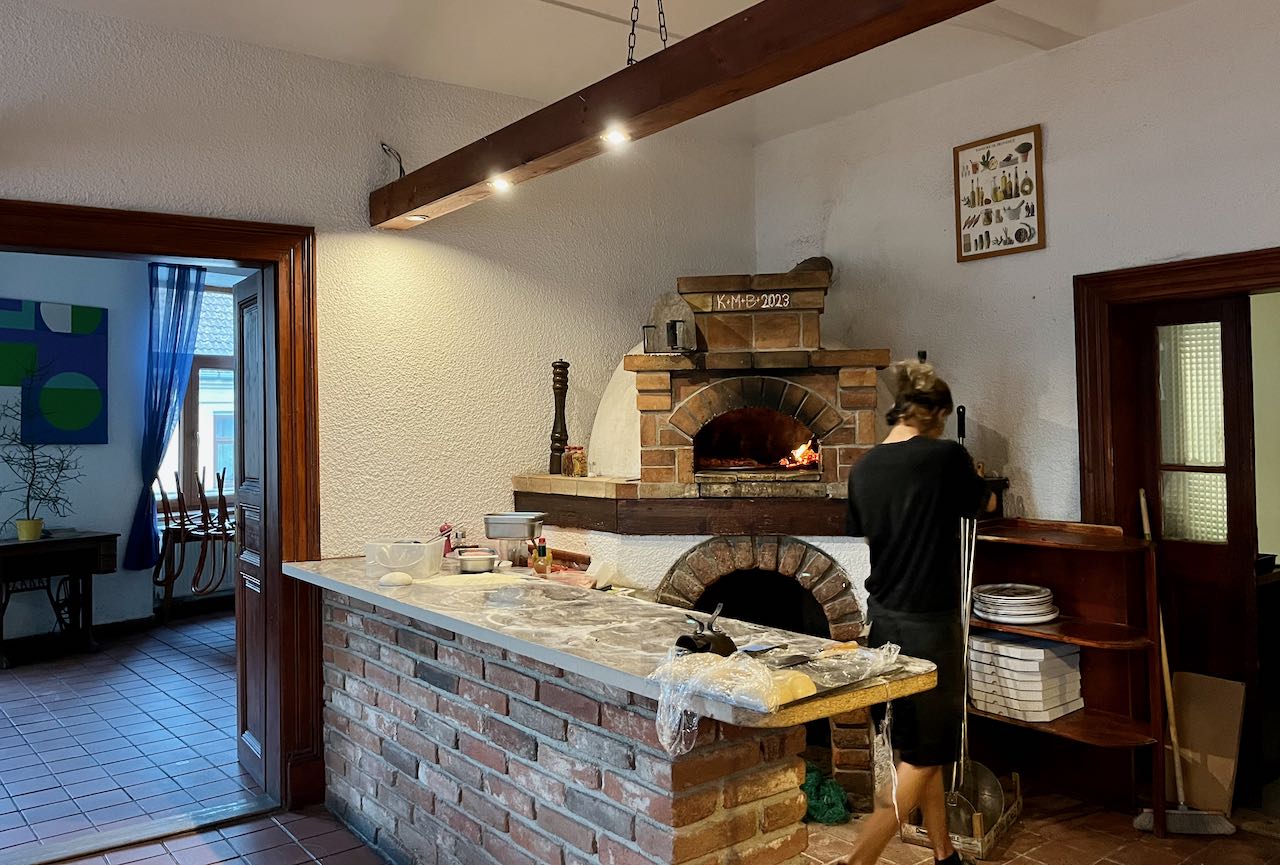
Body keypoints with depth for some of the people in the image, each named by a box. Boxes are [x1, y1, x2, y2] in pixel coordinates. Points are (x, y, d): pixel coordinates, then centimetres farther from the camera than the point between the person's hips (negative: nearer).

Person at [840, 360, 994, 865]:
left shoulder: (863, 468, 1)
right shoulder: (947, 456, -13)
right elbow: (984, 505, 8)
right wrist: (973, 482, 28)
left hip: (882, 620, 6)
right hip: (928, 626, -6)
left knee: (920, 748, 19)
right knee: (921, 757, 5)